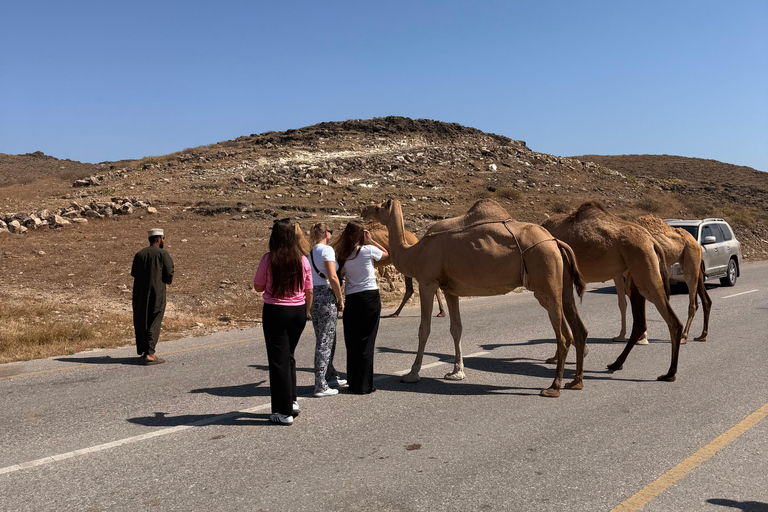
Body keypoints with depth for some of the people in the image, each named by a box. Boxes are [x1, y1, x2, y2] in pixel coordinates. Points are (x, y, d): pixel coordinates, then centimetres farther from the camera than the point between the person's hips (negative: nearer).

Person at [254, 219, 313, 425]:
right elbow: (309, 291, 4)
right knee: (289, 356, 23)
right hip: (298, 311, 4)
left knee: (278, 360, 4)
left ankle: (284, 412, 9)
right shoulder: (302, 260, -1)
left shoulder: (268, 259, -11)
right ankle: (292, 400, 26)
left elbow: (258, 287, 0)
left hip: (275, 311, -4)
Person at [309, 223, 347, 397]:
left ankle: (331, 377, 32)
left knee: (324, 340, 19)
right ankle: (321, 386, 1)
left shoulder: (311, 251, 14)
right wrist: (340, 300, -8)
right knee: (325, 342, -3)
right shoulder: (327, 250, -10)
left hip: (313, 296, 9)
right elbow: (332, 277, -17)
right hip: (326, 297, -8)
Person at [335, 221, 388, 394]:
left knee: (352, 342, 11)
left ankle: (353, 382, 19)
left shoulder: (342, 254, 3)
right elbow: (387, 253, 10)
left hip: (351, 299, 4)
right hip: (370, 297, -4)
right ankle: (363, 385, 4)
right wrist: (371, 240, 8)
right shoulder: (368, 250, -6)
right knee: (366, 342, 1)